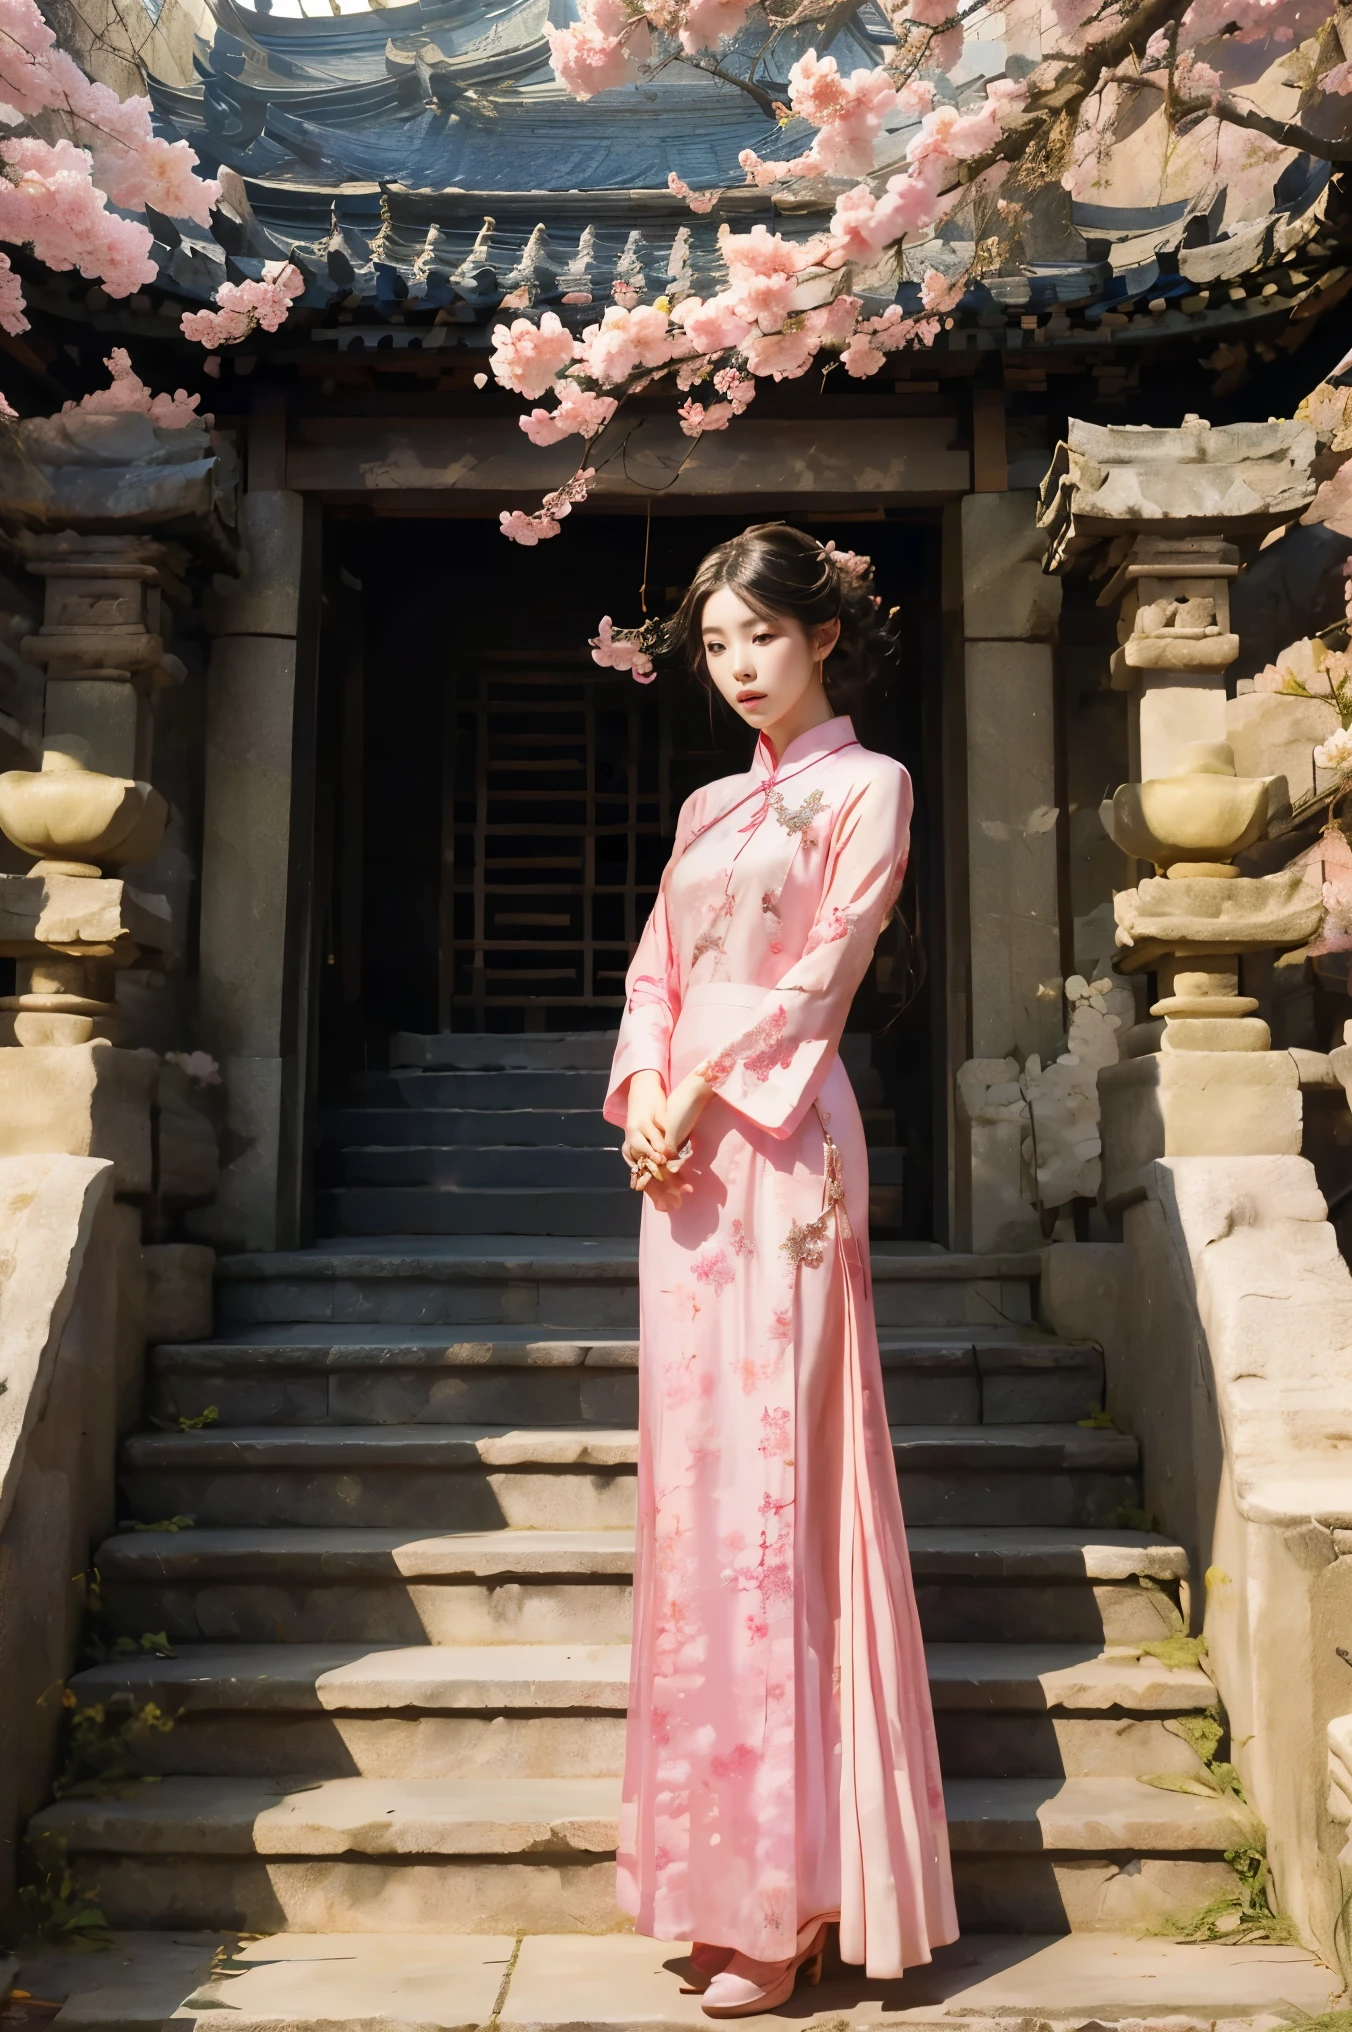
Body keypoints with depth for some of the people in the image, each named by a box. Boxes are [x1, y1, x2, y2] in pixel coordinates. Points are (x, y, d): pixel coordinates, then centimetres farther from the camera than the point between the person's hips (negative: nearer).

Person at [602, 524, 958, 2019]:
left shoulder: (868, 787, 3)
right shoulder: (708, 808, 21)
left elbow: (823, 972, -8)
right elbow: (655, 973, 16)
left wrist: (704, 1098, -12)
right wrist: (641, 1094, -2)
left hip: (780, 1150, -7)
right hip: (682, 1162, 7)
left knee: (771, 1481, -8)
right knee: (691, 1477, 7)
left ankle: (785, 1899, 2)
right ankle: (716, 1869, 19)